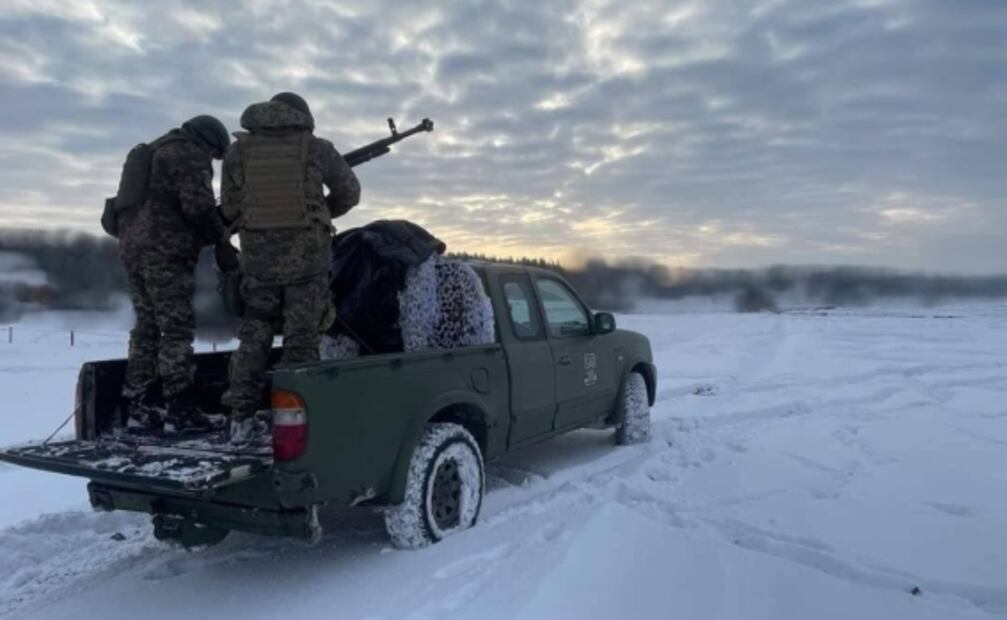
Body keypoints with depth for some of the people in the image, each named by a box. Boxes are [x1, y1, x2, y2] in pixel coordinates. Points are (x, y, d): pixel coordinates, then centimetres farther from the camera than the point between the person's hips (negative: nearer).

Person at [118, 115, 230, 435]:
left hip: (134, 247, 9)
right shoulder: (189, 155, -3)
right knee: (176, 328, -7)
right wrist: (218, 232, 2)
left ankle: (140, 407, 13)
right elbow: (197, 206, -15)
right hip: (165, 252, -9)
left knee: (148, 327, 12)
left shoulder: (155, 152, 27)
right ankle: (178, 409, -6)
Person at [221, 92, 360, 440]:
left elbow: (230, 208, 7)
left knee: (254, 336, 13)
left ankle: (241, 418, 14)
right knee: (302, 340, 4)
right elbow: (349, 193, 12)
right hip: (306, 255, -2)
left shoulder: (238, 150, 6)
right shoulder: (317, 149, 1)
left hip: (259, 256, 2)